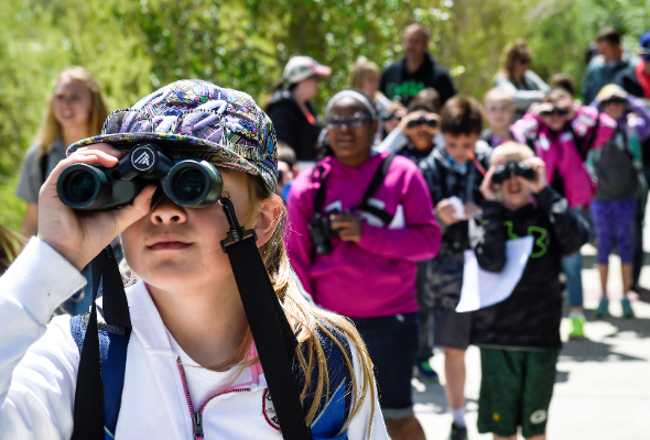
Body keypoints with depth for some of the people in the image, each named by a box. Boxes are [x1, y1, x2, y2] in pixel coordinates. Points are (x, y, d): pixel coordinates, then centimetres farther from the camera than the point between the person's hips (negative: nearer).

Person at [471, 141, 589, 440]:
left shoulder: (546, 216, 2)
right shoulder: (484, 219, 1)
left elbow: (576, 238, -19)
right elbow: (491, 262, -18)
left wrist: (544, 192, -16)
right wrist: (492, 206, -13)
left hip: (542, 336, 0)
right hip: (497, 338, 0)